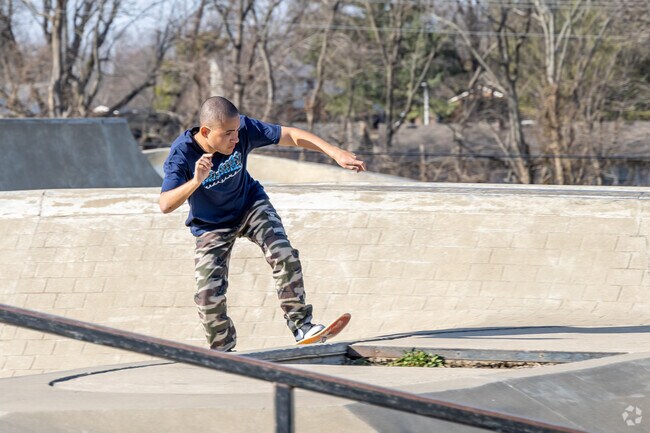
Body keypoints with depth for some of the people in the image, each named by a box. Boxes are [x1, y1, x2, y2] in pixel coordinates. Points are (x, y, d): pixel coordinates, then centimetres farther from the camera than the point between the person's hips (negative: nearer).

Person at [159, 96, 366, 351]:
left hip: (250, 204, 2)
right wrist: (196, 182, -59)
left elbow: (290, 136, -19)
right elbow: (165, 205, -42)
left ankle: (301, 324, -9)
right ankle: (223, 351, 15)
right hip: (211, 227, -2)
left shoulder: (243, 130, -26)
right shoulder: (182, 153, -33)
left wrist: (335, 153, -26)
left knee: (284, 254, -21)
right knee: (208, 294, -11)